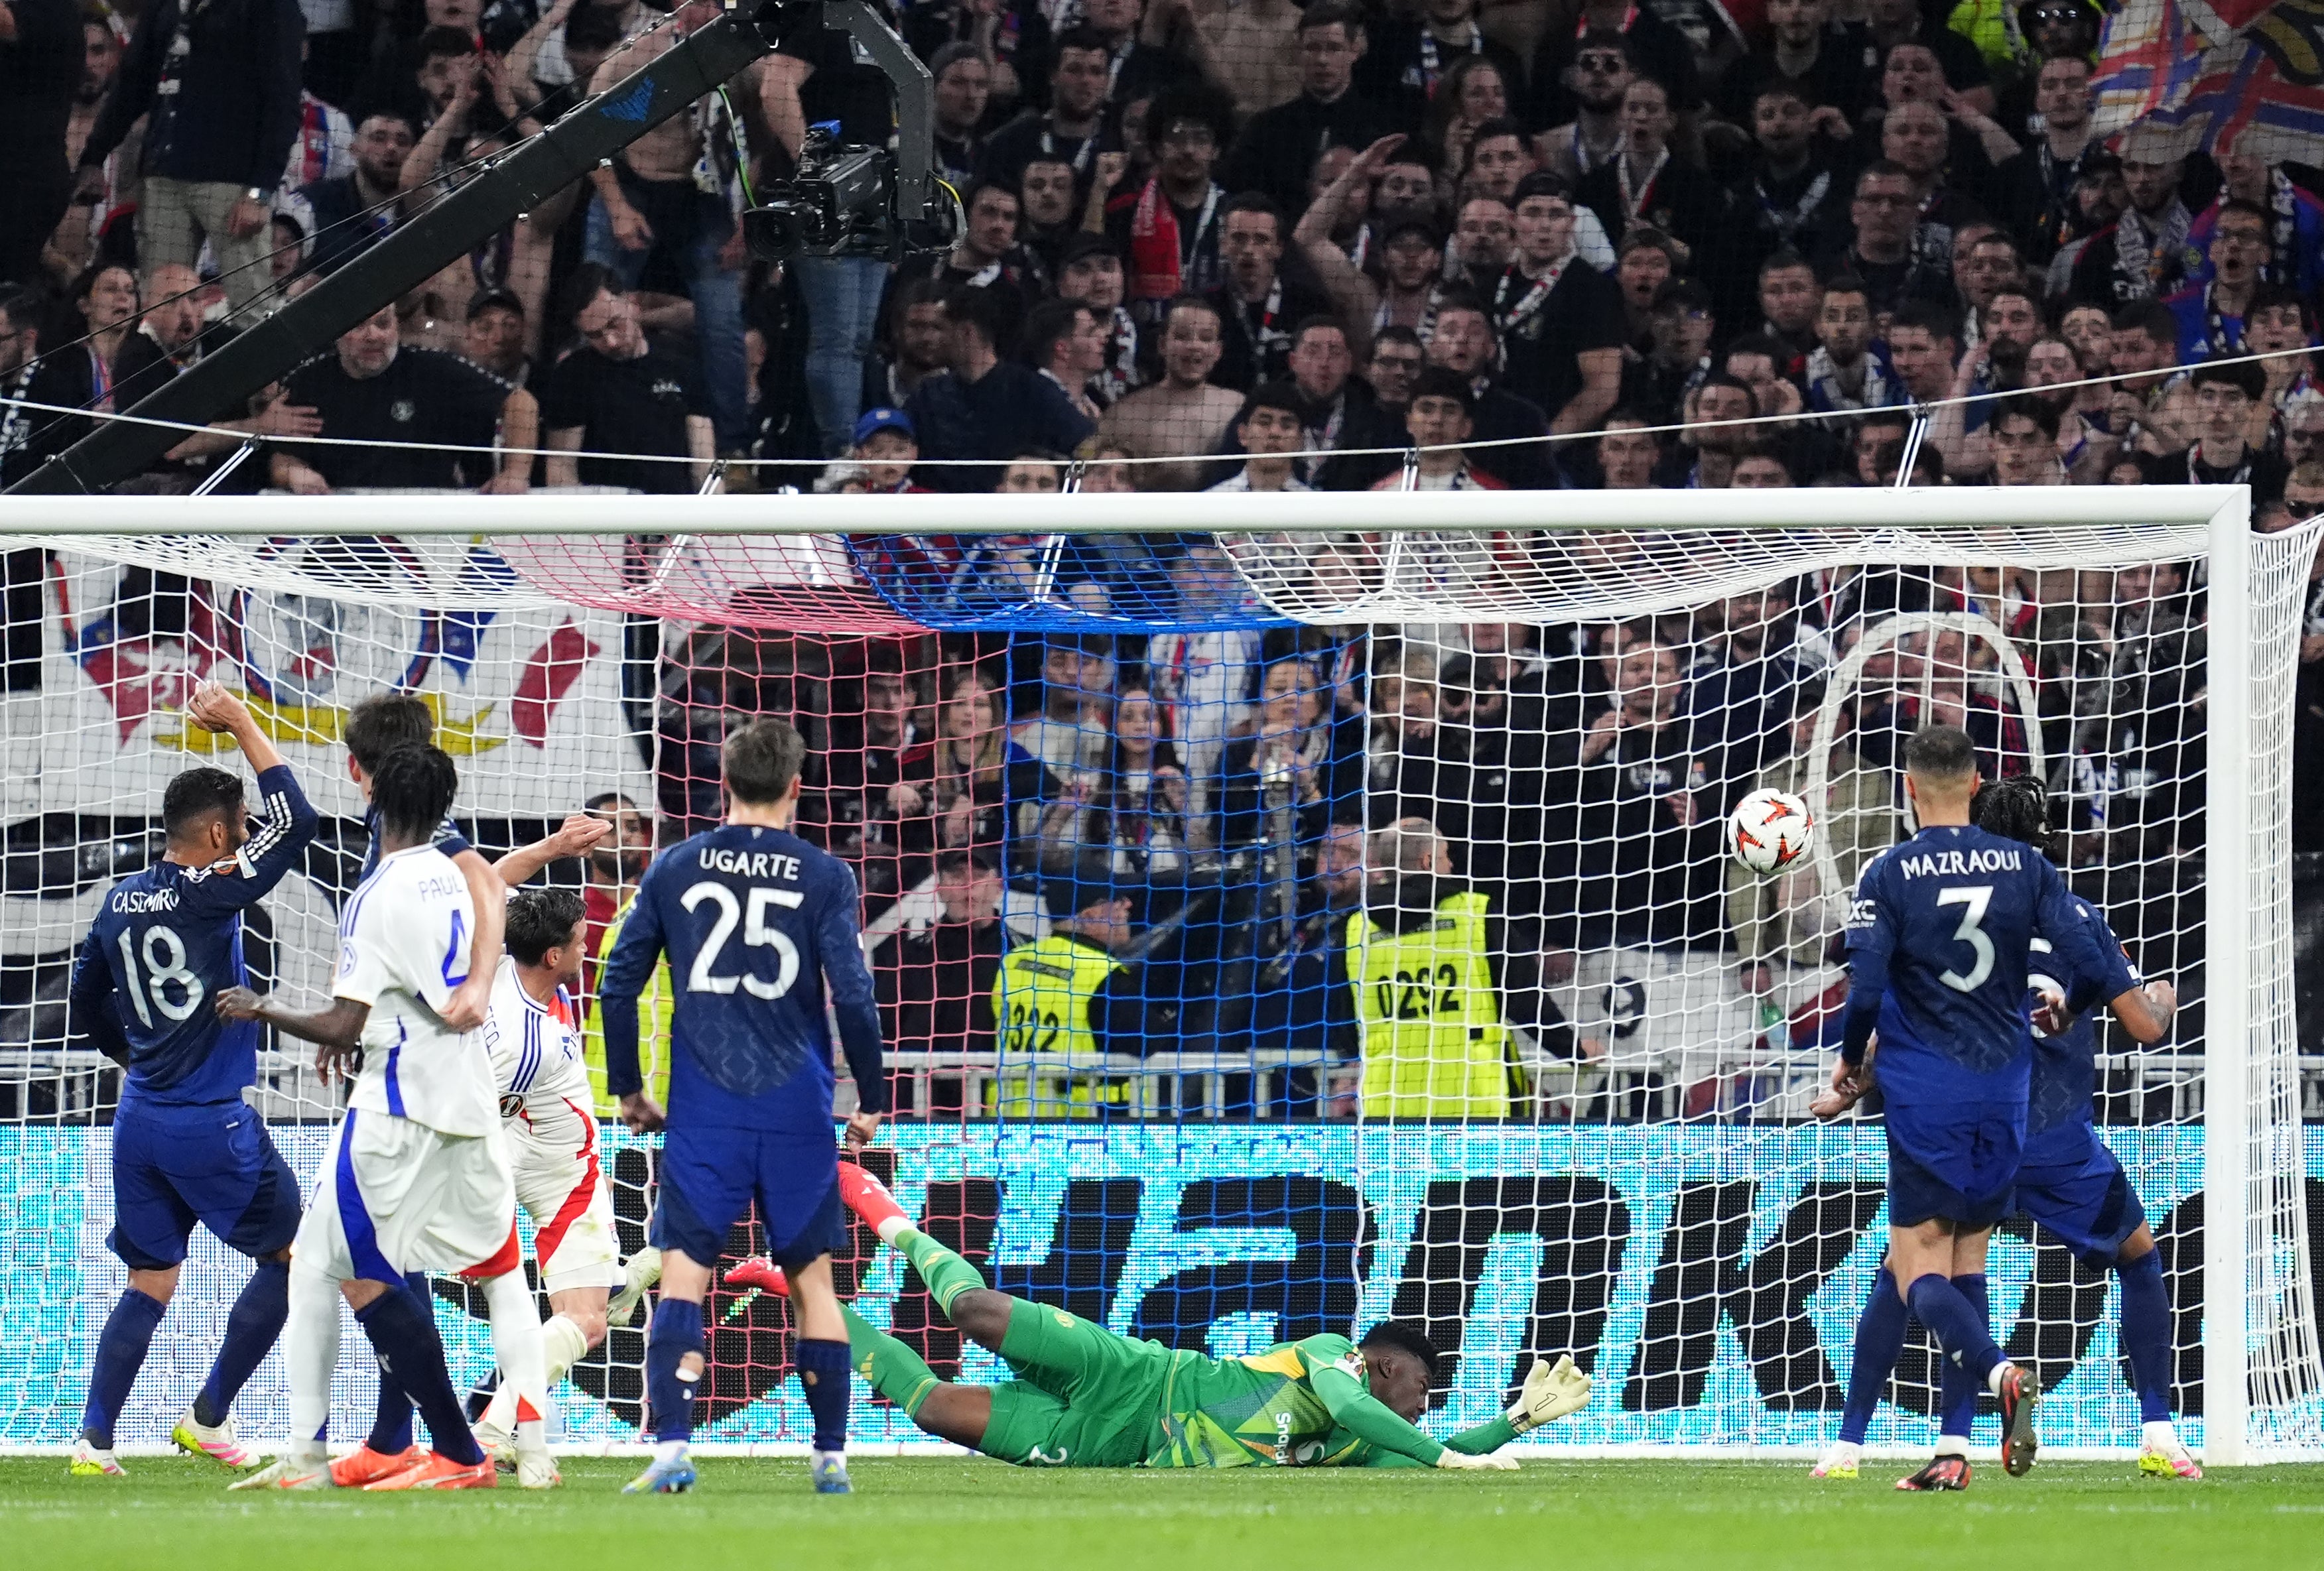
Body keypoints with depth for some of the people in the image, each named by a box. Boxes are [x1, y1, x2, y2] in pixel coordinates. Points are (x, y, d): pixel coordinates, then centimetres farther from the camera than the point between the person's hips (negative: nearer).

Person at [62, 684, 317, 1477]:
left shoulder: (119, 903, 8)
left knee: (149, 1285, 12)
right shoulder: (209, 894, -14)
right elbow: (293, 819, -15)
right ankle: (209, 1417, 10)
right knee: (292, 1256, 10)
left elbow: (88, 1009, 18)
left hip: (139, 1118, 7)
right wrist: (243, 727, -7)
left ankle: (95, 1437, -1)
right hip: (214, 1127, -7)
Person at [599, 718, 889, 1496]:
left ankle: (671, 1447, -19)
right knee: (812, 1276, 11)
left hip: (703, 1111, 0)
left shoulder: (674, 869, 4)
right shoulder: (822, 876, -1)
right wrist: (871, 1101, 5)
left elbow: (617, 985, 5)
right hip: (797, 1111, 0)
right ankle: (831, 1456, 14)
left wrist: (627, 1088, 17)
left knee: (683, 1274, -4)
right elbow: (852, 995, -6)